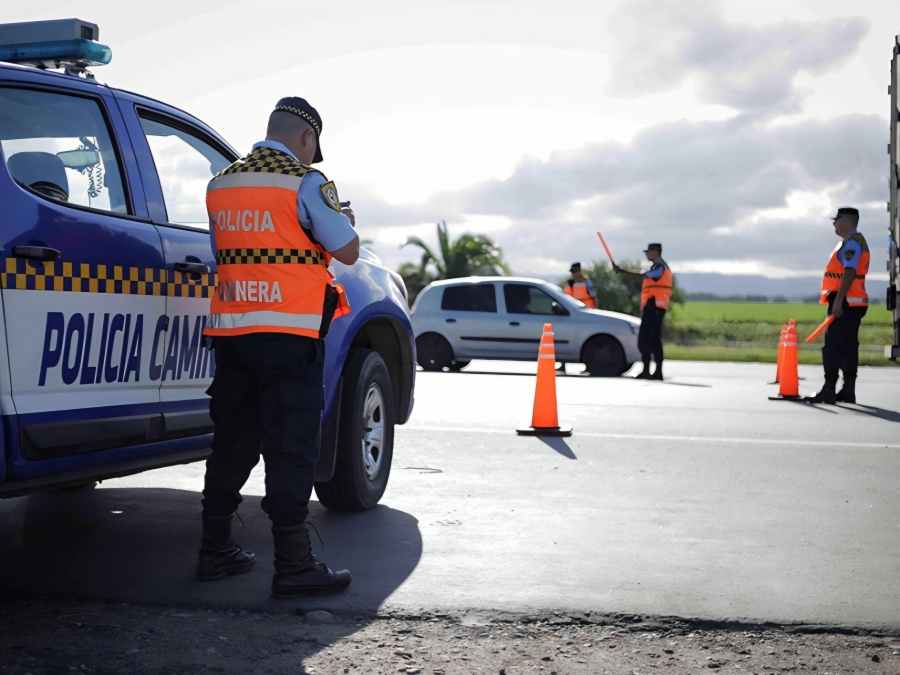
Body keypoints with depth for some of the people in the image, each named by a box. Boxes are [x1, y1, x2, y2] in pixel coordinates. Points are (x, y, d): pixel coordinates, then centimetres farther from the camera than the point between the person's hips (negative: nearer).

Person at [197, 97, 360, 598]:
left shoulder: (220, 184, 13)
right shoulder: (306, 182, -7)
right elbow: (348, 251, -5)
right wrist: (342, 217, 14)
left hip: (231, 331, 6)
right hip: (289, 335, -6)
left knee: (233, 442, 14)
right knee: (291, 448, -3)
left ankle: (215, 550, 21)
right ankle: (293, 565, -3)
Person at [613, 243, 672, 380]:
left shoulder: (659, 267, -11)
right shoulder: (660, 266, 22)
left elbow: (640, 277, -22)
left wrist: (621, 271, -19)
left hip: (653, 307, -10)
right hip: (655, 308, 10)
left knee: (645, 340, -12)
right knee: (655, 340, 10)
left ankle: (646, 371, -15)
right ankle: (658, 372, 10)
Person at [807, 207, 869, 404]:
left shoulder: (851, 242, -12)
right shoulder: (852, 242, 20)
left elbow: (850, 273, -22)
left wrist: (838, 301, -26)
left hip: (846, 303, -11)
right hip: (851, 303, 11)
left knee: (833, 346, -12)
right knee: (846, 347, 11)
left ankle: (829, 391, -14)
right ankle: (848, 391, 15)